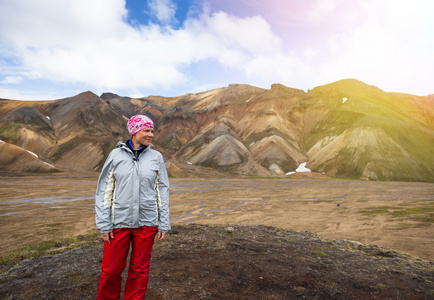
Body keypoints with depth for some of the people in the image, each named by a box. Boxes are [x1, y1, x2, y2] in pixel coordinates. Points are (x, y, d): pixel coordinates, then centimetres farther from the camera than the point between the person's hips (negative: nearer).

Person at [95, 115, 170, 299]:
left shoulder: (156, 157, 0)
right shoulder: (116, 155, -3)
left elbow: (162, 191, 3)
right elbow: (104, 191, 0)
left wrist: (163, 224, 2)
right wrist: (104, 225, -3)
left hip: (146, 222, 1)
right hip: (119, 222, 0)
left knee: (140, 269, 13)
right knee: (111, 269, 10)